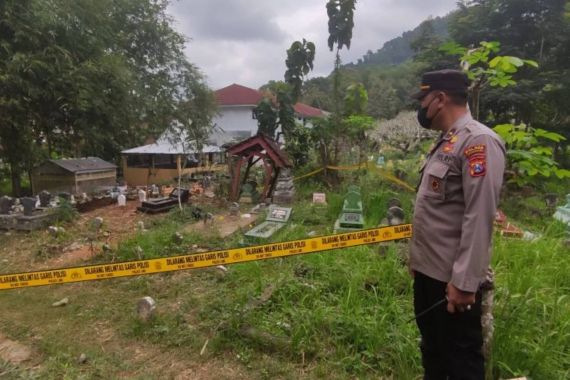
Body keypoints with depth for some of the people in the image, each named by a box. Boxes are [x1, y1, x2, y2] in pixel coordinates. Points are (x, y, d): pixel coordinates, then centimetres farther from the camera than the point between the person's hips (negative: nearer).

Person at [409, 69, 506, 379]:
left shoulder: (479, 141, -17)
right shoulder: (445, 142, 13)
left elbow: (479, 217, -23)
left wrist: (464, 281, -24)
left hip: (453, 278, -9)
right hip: (428, 271, 9)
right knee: (432, 349, 23)